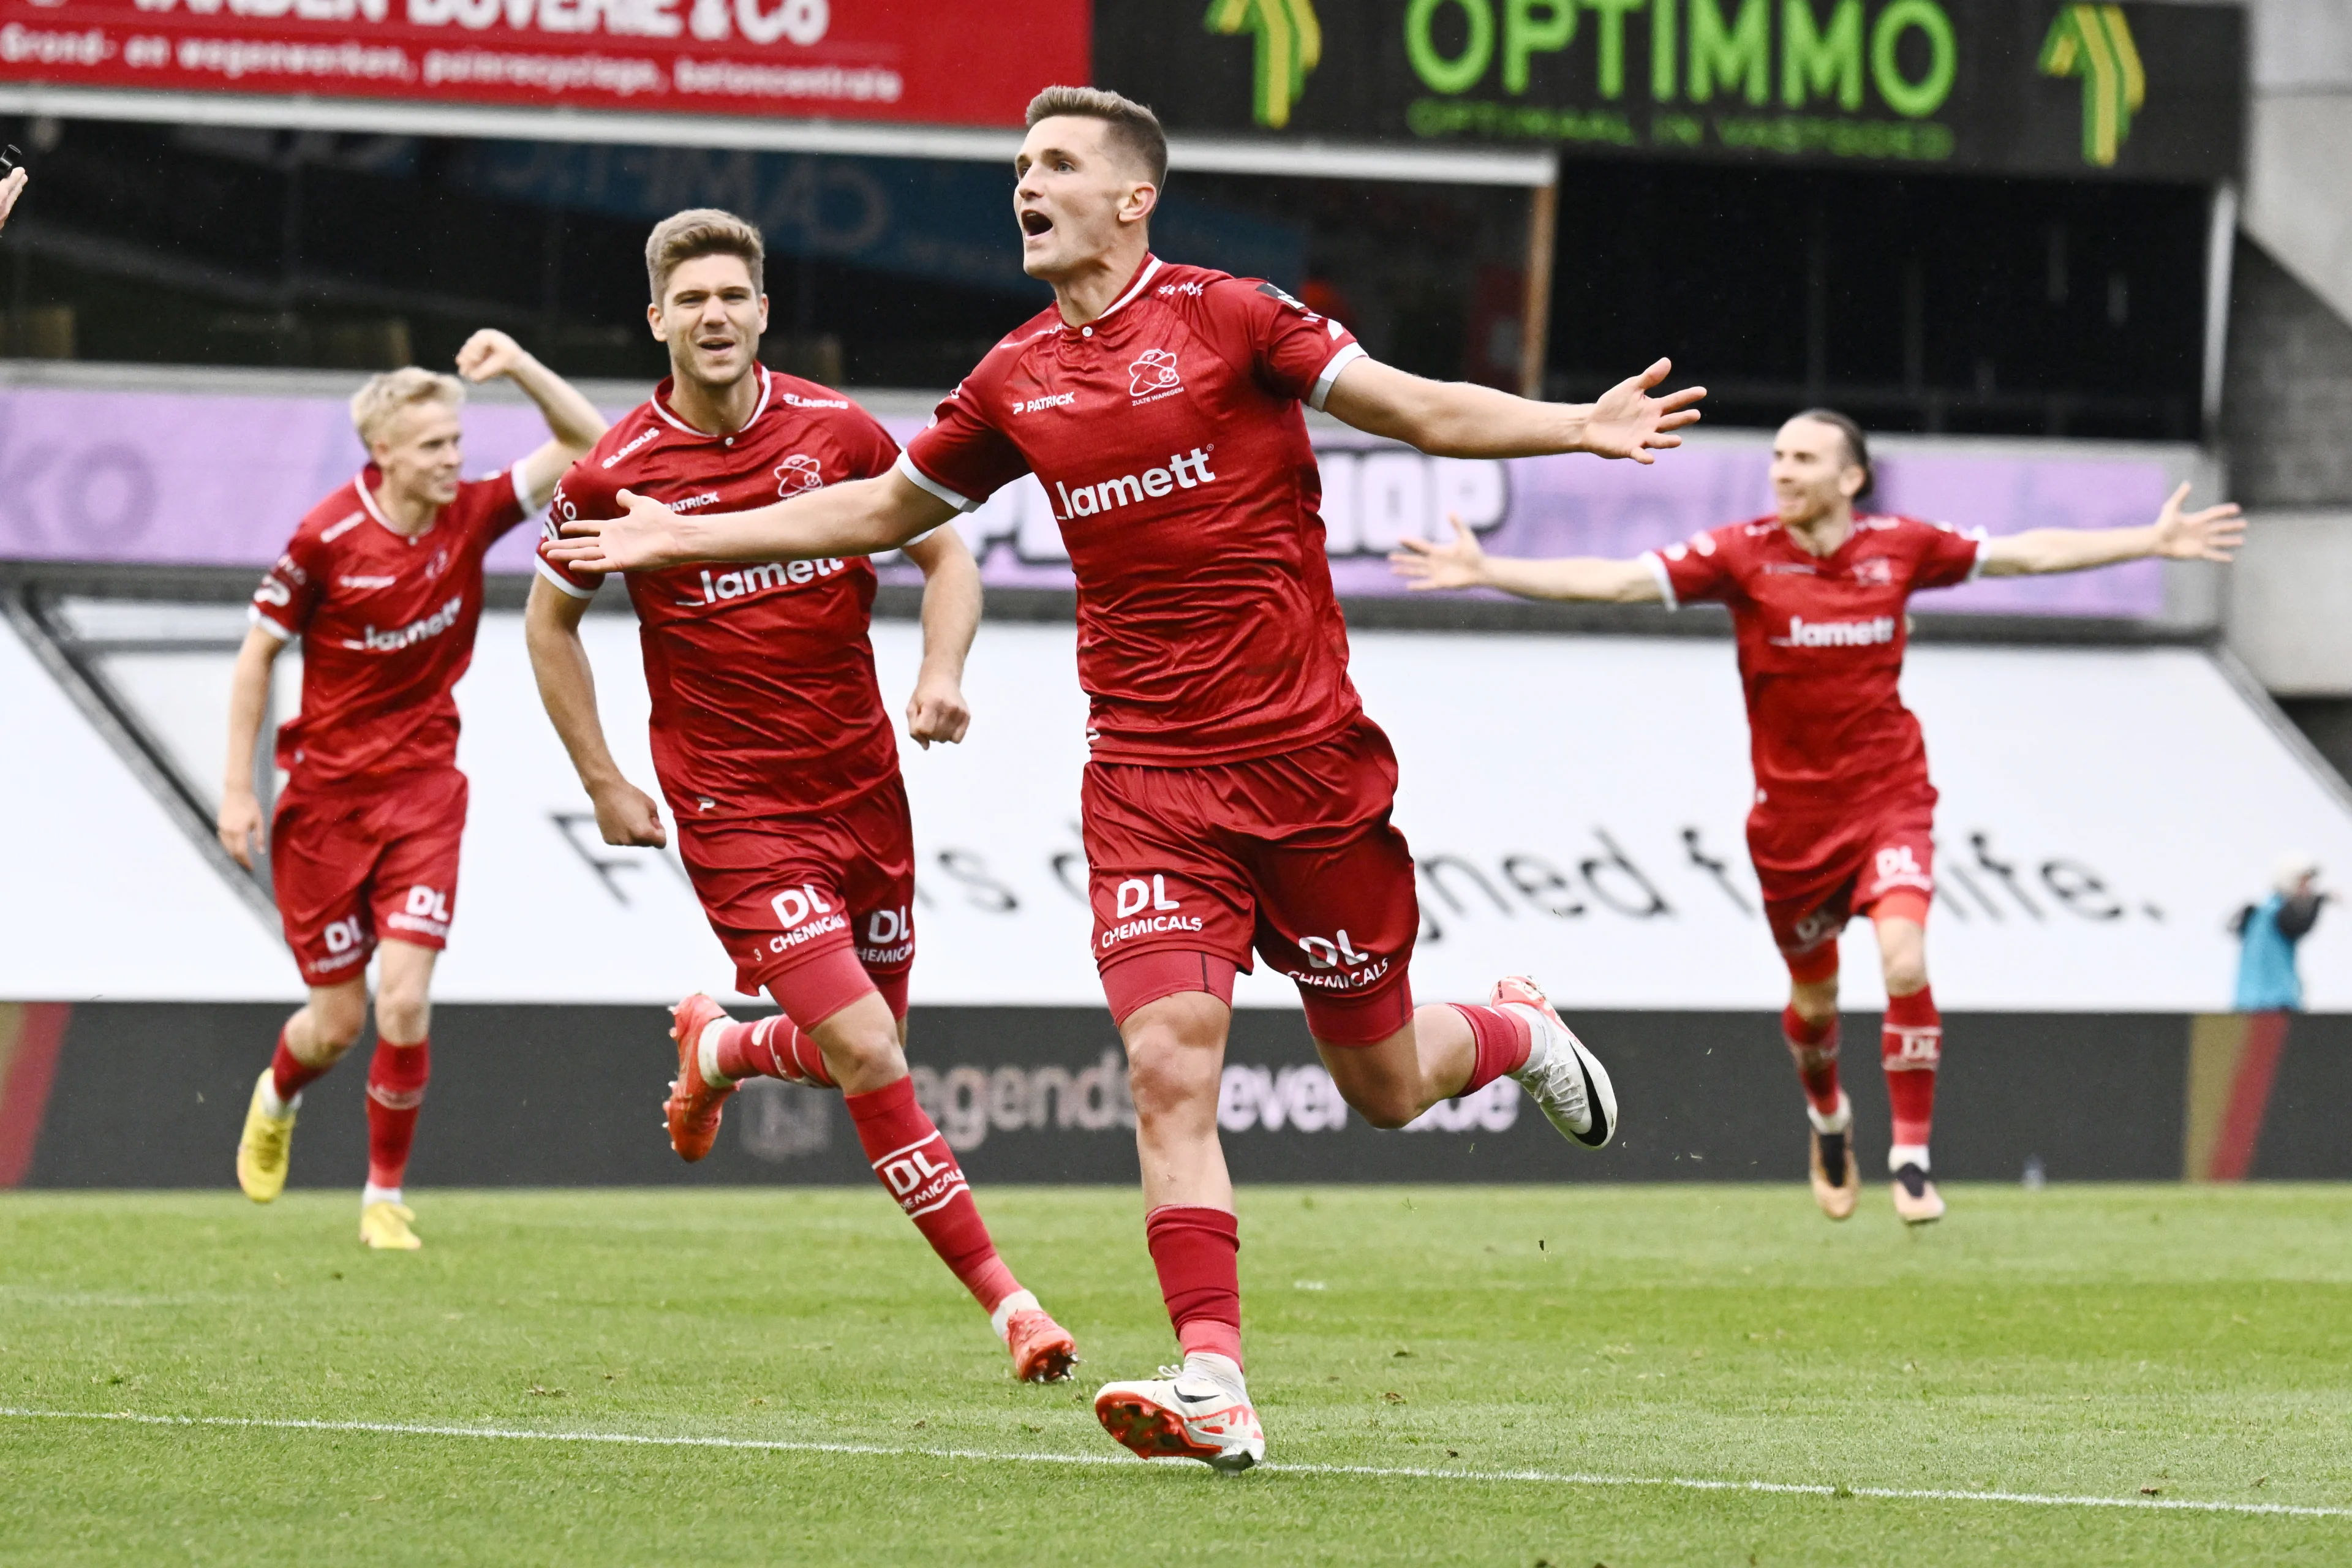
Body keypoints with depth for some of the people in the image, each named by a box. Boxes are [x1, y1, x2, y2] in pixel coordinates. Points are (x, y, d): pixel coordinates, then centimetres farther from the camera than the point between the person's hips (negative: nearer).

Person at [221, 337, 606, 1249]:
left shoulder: (470, 514, -5)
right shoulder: (326, 539, -15)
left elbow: (586, 444, -4)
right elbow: (257, 654, -5)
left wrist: (520, 369, -20)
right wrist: (238, 790, -6)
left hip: (423, 793, 2)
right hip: (325, 796, -2)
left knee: (404, 999, -12)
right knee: (339, 1019, 6)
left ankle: (386, 1194, 4)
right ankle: (277, 1098, 42)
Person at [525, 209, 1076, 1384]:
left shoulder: (836, 431, -2)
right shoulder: (616, 475, -8)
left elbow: (945, 553, 9)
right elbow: (551, 618, 8)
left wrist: (941, 672, -9)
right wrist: (604, 784, 4)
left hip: (862, 788, 4)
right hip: (734, 809, -4)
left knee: (861, 1054, 14)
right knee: (868, 1053, -16)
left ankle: (719, 1047, 49)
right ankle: (1004, 1300, -10)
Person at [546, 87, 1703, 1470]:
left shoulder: (1225, 318, -5)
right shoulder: (1017, 381, 9)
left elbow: (1425, 410, -6)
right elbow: (888, 508, 24)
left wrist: (1581, 426, -21)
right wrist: (688, 535, 23)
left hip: (1306, 758, -3)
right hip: (1147, 773, 3)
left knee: (1383, 1085, 8)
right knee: (1169, 1067, -15)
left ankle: (1518, 1032, 43)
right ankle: (1215, 1386, -17)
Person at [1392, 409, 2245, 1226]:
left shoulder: (1900, 546, -4)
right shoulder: (1743, 554, -9)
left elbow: (2027, 552, 8)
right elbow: (1615, 580, -15)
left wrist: (2153, 542, 9)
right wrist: (1486, 571, -25)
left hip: (1889, 796, 0)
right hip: (1791, 812, 0)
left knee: (1904, 959, -22)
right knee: (1813, 996, 13)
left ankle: (1912, 1156, -9)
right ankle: (1828, 1117, 47)